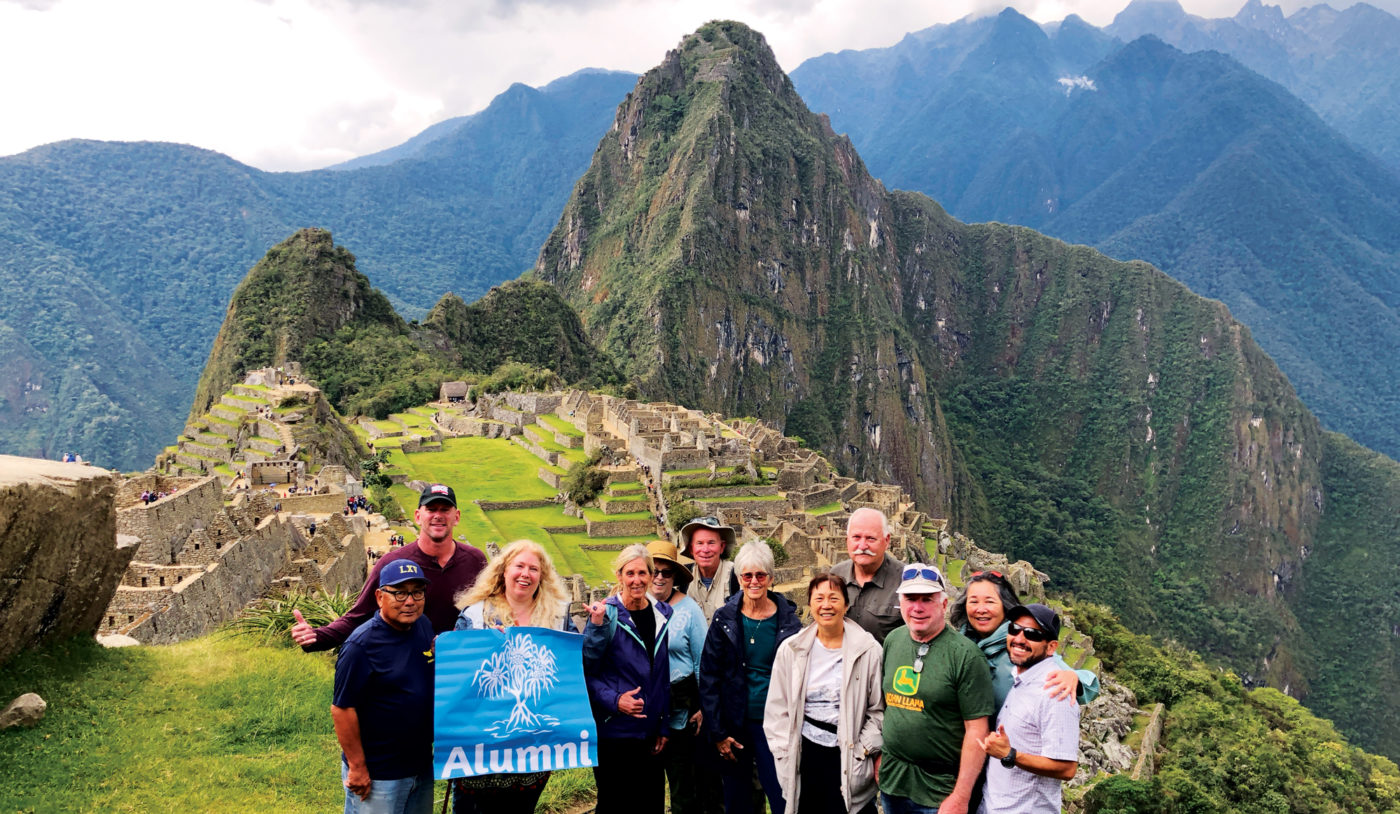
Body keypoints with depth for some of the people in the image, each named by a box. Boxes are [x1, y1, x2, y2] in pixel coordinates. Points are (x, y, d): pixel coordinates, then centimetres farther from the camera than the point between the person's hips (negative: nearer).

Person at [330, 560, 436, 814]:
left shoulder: (424, 627, 2)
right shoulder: (362, 645, -19)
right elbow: (342, 708, -18)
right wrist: (357, 767, -15)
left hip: (423, 765, 7)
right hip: (377, 775, -7)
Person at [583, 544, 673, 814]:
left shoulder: (663, 614, 6)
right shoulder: (607, 614, -9)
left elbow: (664, 676, 11)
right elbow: (586, 670, -10)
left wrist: (663, 727, 10)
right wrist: (614, 700, -22)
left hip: (651, 733, 4)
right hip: (614, 731, -4)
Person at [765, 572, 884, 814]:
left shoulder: (868, 650, -2)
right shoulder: (791, 649, 4)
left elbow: (879, 710, 2)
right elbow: (777, 709, 9)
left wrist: (863, 750, -4)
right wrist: (785, 752, 3)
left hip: (848, 756, -1)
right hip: (805, 755, 2)